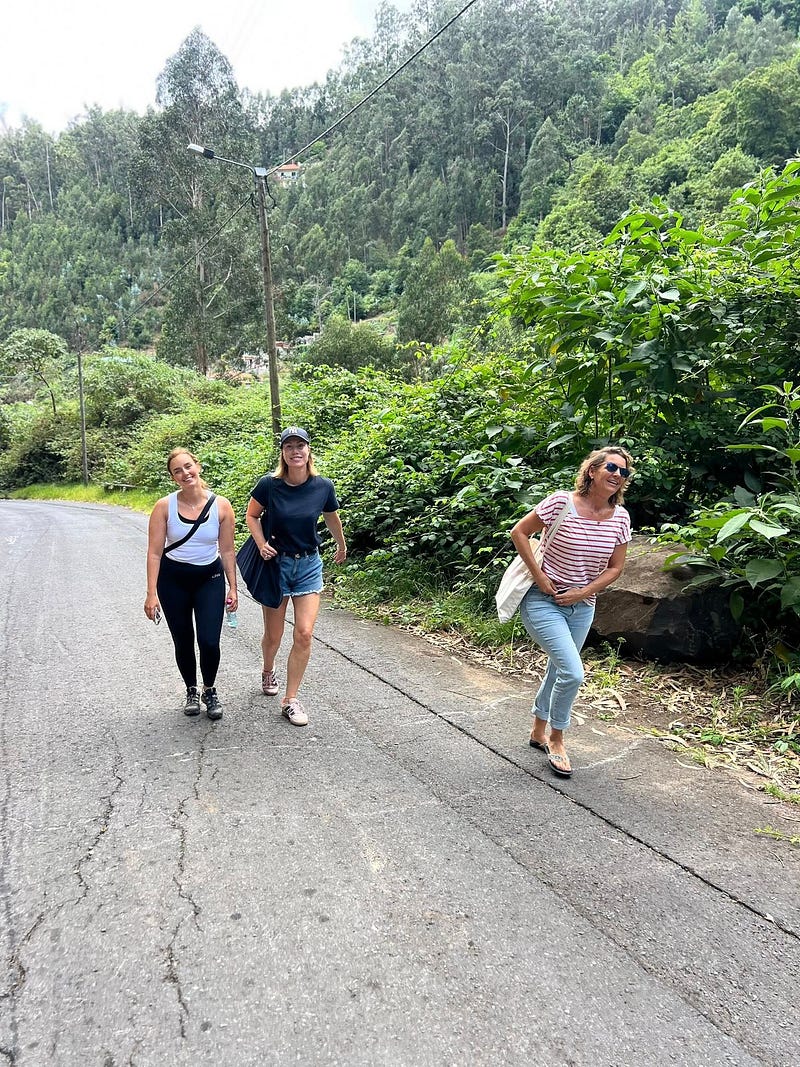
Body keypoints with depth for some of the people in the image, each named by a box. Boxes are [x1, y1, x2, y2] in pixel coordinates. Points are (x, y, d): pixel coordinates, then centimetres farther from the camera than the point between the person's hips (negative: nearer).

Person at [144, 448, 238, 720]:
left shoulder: (221, 506, -10)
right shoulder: (164, 506, -12)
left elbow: (227, 550, -2)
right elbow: (154, 552, -10)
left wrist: (232, 588, -1)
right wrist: (152, 594, -14)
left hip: (210, 578, 0)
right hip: (173, 580, 0)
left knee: (209, 642, -8)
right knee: (183, 642, 8)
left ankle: (210, 690, 20)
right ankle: (191, 691, 33)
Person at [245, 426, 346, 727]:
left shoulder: (323, 486, -9)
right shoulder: (269, 485, -14)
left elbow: (332, 518, 11)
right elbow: (252, 515, 3)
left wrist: (341, 546, 26)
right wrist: (261, 544, -14)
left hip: (309, 566, 1)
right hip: (276, 563, -1)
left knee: (304, 634, -8)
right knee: (273, 635, 10)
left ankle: (290, 699, 6)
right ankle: (268, 671, 44)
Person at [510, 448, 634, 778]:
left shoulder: (620, 517, -2)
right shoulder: (561, 503, -17)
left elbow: (615, 567, 5)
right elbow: (519, 532, -11)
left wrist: (584, 593, -9)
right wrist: (539, 577, -16)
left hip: (582, 607, 6)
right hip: (543, 601, -6)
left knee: (558, 670, 19)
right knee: (573, 673, -15)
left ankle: (539, 732, 41)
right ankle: (556, 739, 9)